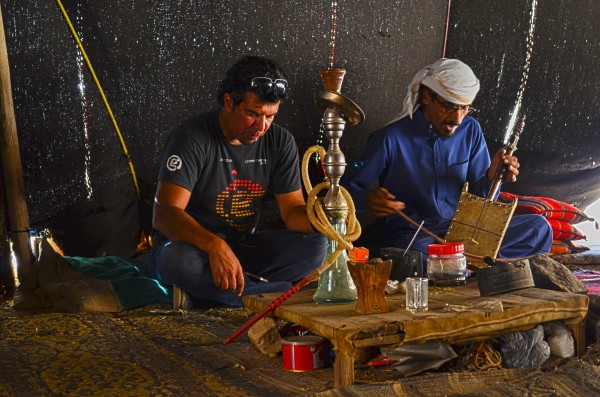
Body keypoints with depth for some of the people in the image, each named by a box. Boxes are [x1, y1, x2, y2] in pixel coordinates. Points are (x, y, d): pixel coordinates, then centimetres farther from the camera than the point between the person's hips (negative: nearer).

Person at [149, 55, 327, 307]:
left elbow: (292, 210, -1)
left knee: (316, 245, -19)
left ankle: (205, 288, -23)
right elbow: (164, 214, -25)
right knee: (178, 259, -39)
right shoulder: (193, 137, -16)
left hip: (244, 249, 4)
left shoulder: (280, 142, -1)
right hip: (192, 245, -4)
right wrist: (215, 246, -43)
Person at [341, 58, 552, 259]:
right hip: (412, 236, -6)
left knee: (538, 227, -13)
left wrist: (491, 178, -13)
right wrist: (367, 199, -28)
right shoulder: (391, 139, -9)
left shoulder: (470, 130, 5)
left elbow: (479, 195, 11)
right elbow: (347, 189, -5)